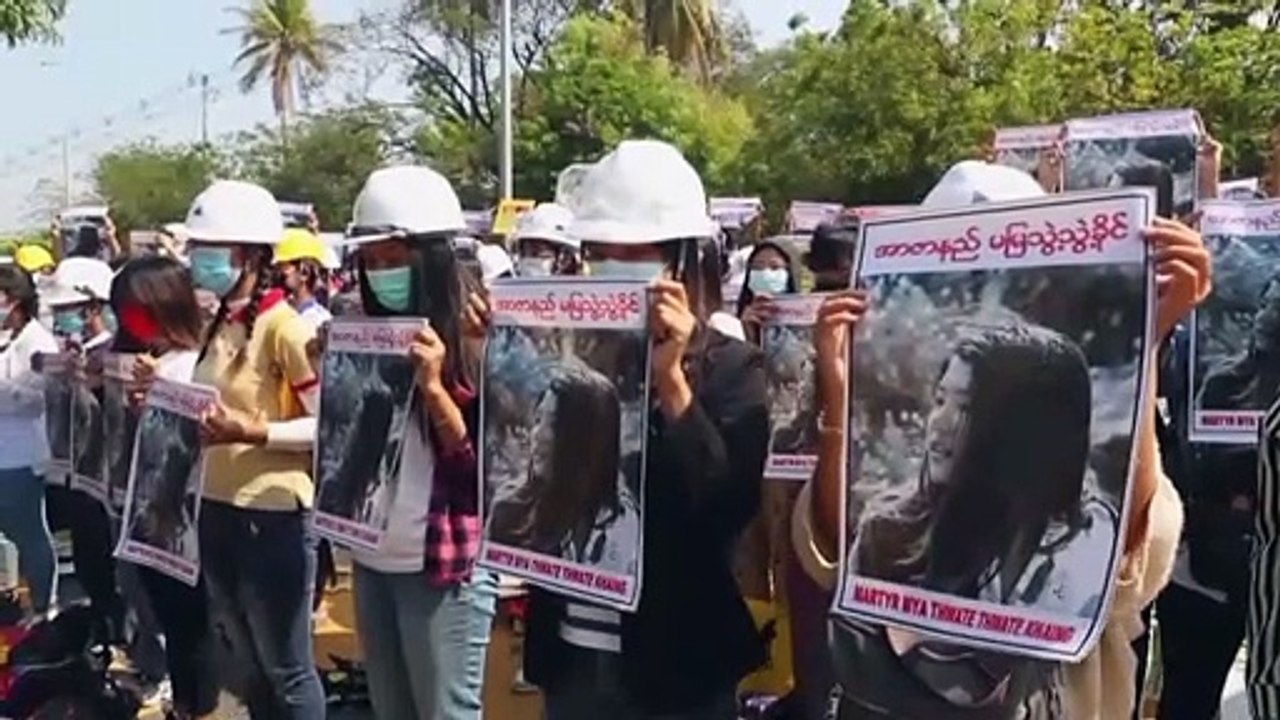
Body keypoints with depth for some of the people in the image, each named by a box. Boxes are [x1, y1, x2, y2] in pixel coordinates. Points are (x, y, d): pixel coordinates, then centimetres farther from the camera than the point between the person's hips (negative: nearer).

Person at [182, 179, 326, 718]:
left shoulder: (285, 326, -15)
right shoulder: (219, 324, 9)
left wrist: (254, 432, -28)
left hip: (273, 515, -8)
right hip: (218, 510, 8)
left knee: (286, 671, 5)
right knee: (249, 669, 20)